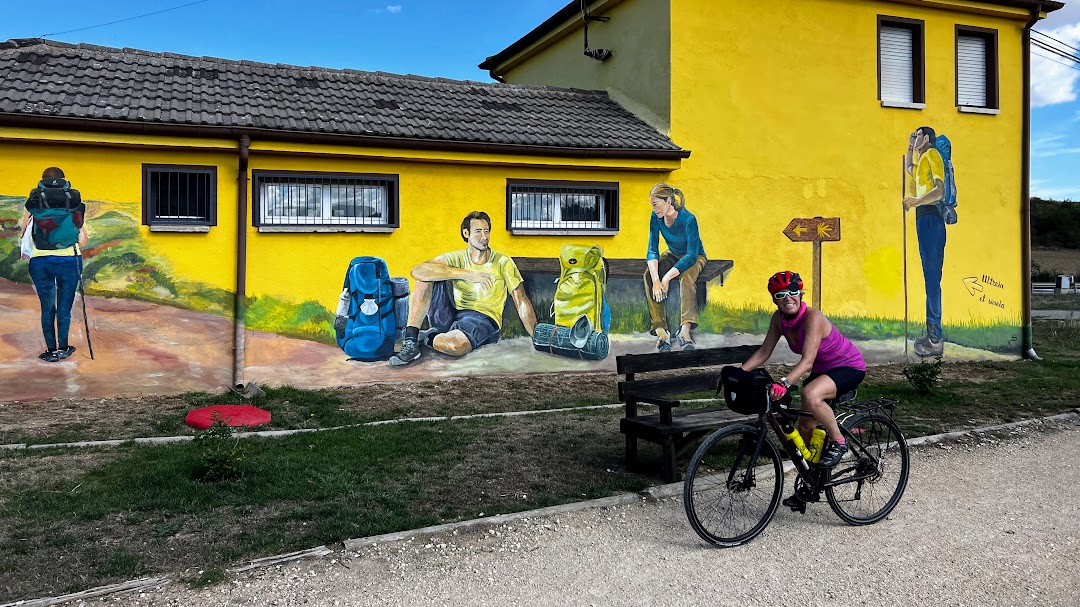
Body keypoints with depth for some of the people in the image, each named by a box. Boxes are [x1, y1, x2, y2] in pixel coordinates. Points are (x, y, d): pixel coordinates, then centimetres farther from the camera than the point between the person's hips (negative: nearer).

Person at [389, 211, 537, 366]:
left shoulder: (503, 262, 3)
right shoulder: (456, 258, 5)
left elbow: (522, 302, 1)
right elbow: (417, 271, -15)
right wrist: (465, 274, -23)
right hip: (449, 317, 3)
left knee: (455, 344, -39)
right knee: (427, 277, -15)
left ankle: (424, 337, -4)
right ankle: (410, 340, -19)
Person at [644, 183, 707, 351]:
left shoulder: (688, 219, -30)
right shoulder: (656, 217, -15)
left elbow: (691, 255, -32)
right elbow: (652, 250, -17)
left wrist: (667, 278, -40)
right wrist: (656, 279, -35)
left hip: (693, 257, -4)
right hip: (673, 255, 4)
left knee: (686, 277, -38)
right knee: (649, 276, -26)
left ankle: (685, 329, -46)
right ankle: (661, 332, -36)